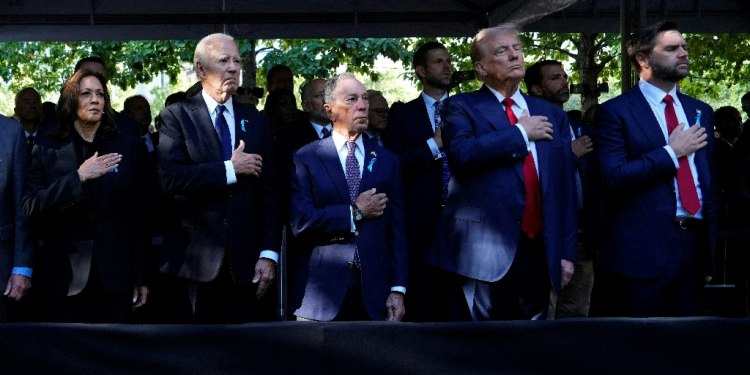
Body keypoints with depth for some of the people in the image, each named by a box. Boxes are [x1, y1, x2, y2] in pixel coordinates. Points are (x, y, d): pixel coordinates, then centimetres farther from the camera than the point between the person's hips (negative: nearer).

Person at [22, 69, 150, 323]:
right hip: (65, 274, 0)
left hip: (114, 273, 0)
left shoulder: (129, 148, 6)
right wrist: (78, 177, -16)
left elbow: (140, 215, 5)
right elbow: (31, 208, -6)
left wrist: (141, 276, 2)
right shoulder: (47, 150, 5)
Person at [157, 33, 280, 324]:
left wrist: (269, 254, 0)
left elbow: (268, 193, 8)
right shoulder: (176, 117, 1)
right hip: (196, 260, -3)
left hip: (245, 263, 3)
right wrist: (230, 169, -14)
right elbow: (170, 178, -15)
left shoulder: (256, 122, 12)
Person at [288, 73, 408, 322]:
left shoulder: (387, 161, 11)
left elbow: (396, 229, 6)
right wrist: (355, 213, -9)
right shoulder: (306, 159, 1)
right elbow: (299, 222, -11)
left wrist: (398, 289, -1)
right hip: (321, 292, -2)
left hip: (374, 292, 2)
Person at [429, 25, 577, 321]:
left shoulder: (552, 116, 16)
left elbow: (566, 188, 14)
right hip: (482, 250, -4)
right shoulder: (461, 108, 3)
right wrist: (521, 133, -8)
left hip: (537, 250, 4)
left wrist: (567, 252, 9)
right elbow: (462, 152, -18)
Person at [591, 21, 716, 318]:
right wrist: (672, 152, -13)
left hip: (694, 242, 5)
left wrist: (710, 244, 14)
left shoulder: (700, 111, 14)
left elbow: (709, 179, 18)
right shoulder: (615, 112, -4)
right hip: (642, 249, -5)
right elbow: (613, 178, -16)